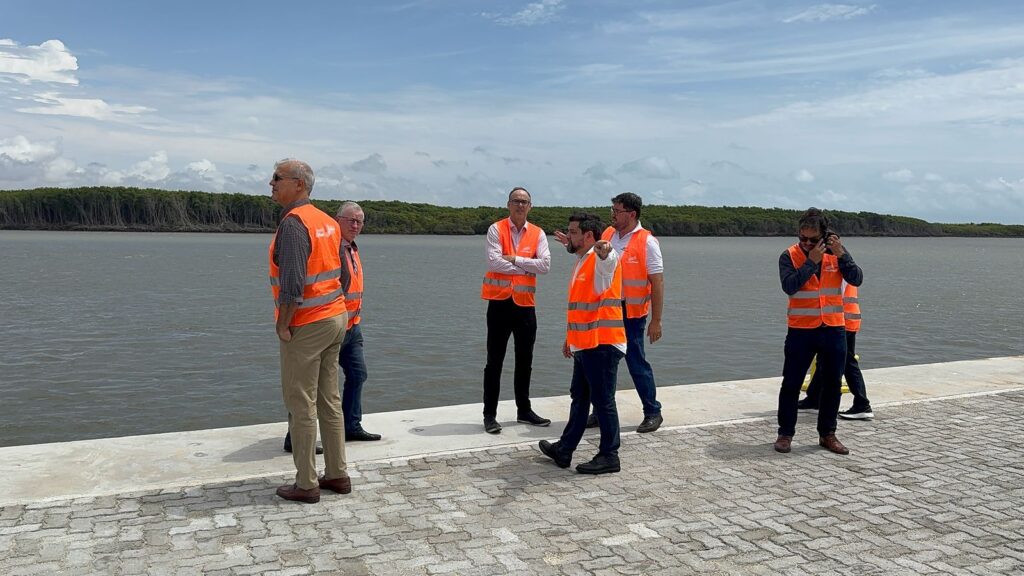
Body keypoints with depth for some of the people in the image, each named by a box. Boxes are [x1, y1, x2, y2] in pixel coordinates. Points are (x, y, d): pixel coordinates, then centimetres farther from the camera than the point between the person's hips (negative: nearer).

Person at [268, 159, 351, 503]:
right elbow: (341, 273, 14)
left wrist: (283, 325, -14)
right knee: (329, 400, 15)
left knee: (301, 406, 1)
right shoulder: (328, 222, 10)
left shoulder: (293, 223, -17)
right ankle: (337, 475, 23)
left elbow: (292, 283, -24)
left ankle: (306, 485, 9)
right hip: (335, 318, 9)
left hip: (306, 325, -9)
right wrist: (336, 310, 17)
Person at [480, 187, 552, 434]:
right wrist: (527, 267, -10)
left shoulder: (537, 234, 6)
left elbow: (545, 265, -6)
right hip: (500, 302, -4)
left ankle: (524, 410, 28)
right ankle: (489, 414, 10)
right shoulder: (496, 229, -3)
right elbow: (493, 262, -16)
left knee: (525, 360, 14)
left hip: (525, 303, 4)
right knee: (495, 361, 2)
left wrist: (515, 259, -12)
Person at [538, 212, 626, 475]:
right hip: (583, 344, 10)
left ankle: (609, 456, 10)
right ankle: (564, 450, 30)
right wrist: (570, 337, 26)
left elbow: (608, 261, -40)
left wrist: (604, 252, -63)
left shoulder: (602, 259, -12)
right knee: (579, 398, 18)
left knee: (603, 401, -1)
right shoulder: (581, 261, 17)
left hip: (601, 344, -10)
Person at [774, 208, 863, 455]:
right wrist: (811, 261, -21)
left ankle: (827, 434, 24)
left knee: (832, 384, 10)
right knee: (791, 384, 2)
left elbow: (857, 279, -8)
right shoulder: (790, 256, -5)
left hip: (834, 329, 3)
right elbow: (789, 286, -19)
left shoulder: (836, 253, 2)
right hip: (801, 330, -3)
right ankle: (785, 433, 14)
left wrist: (841, 253, -18)